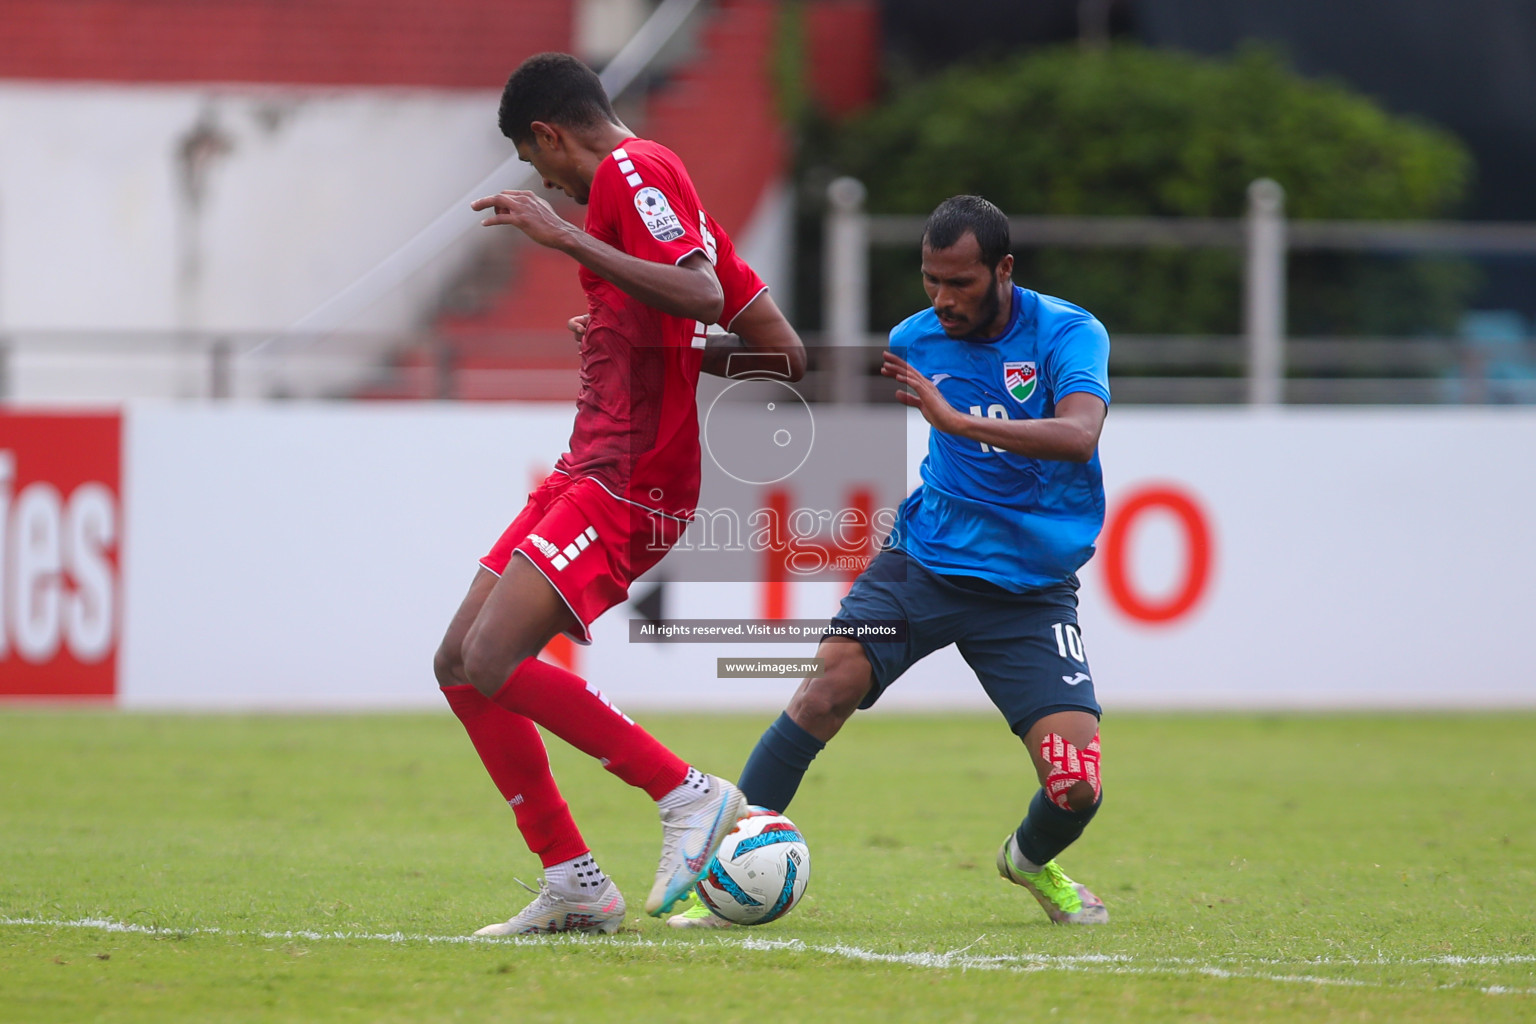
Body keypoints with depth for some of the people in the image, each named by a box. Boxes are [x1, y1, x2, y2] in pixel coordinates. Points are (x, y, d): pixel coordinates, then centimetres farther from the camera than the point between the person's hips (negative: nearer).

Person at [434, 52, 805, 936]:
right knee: (459, 664, 7)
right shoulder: (662, 186, 22)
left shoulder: (634, 170, -7)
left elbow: (701, 297, -26)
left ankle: (688, 795, -11)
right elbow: (786, 353, 20)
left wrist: (568, 238, -24)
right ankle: (573, 885, 7)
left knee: (491, 663, -20)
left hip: (626, 484, -11)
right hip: (590, 472, 11)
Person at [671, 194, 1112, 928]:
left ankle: (1032, 861, 26)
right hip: (925, 561, 2)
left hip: (1031, 589, -2)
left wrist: (958, 420, -39)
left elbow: (1079, 435, -31)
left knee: (1076, 786, -12)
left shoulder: (1069, 335, -12)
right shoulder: (917, 339, 2)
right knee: (831, 682, -25)